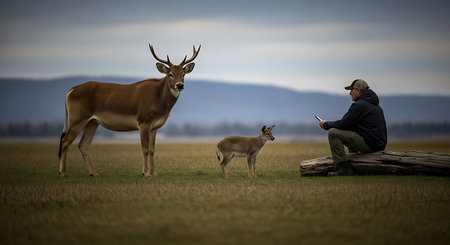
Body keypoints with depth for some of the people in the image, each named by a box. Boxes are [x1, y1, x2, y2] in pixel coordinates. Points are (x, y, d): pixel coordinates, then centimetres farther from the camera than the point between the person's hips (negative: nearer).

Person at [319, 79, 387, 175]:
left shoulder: (359, 105, -12)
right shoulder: (375, 105, 20)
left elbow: (343, 124, -13)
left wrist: (326, 124, 3)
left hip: (370, 144, -10)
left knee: (333, 133, -11)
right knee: (349, 133, 36)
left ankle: (343, 169, -13)